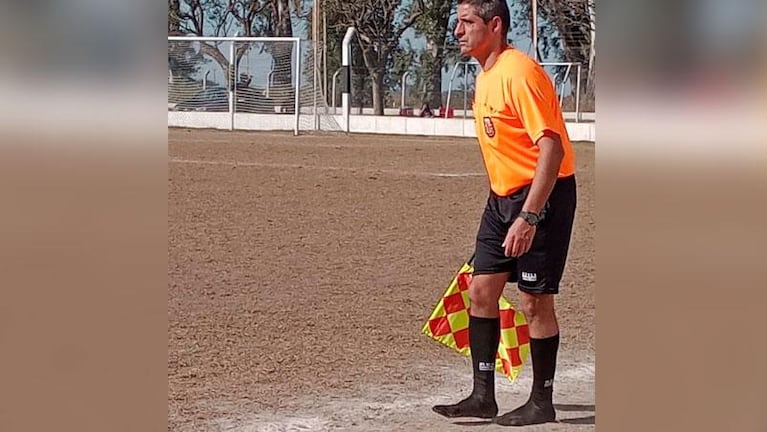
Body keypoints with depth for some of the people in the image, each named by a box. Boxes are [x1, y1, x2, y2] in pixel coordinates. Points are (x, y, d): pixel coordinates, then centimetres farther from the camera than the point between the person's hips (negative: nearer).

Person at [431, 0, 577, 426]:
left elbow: (552, 147, -25)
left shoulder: (519, 72, -19)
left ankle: (542, 403, 10)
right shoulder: (486, 76, 11)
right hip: (503, 196, 9)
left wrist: (528, 217, -29)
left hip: (542, 196, -9)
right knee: (482, 290, 6)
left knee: (534, 299, -3)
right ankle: (483, 396, 13)